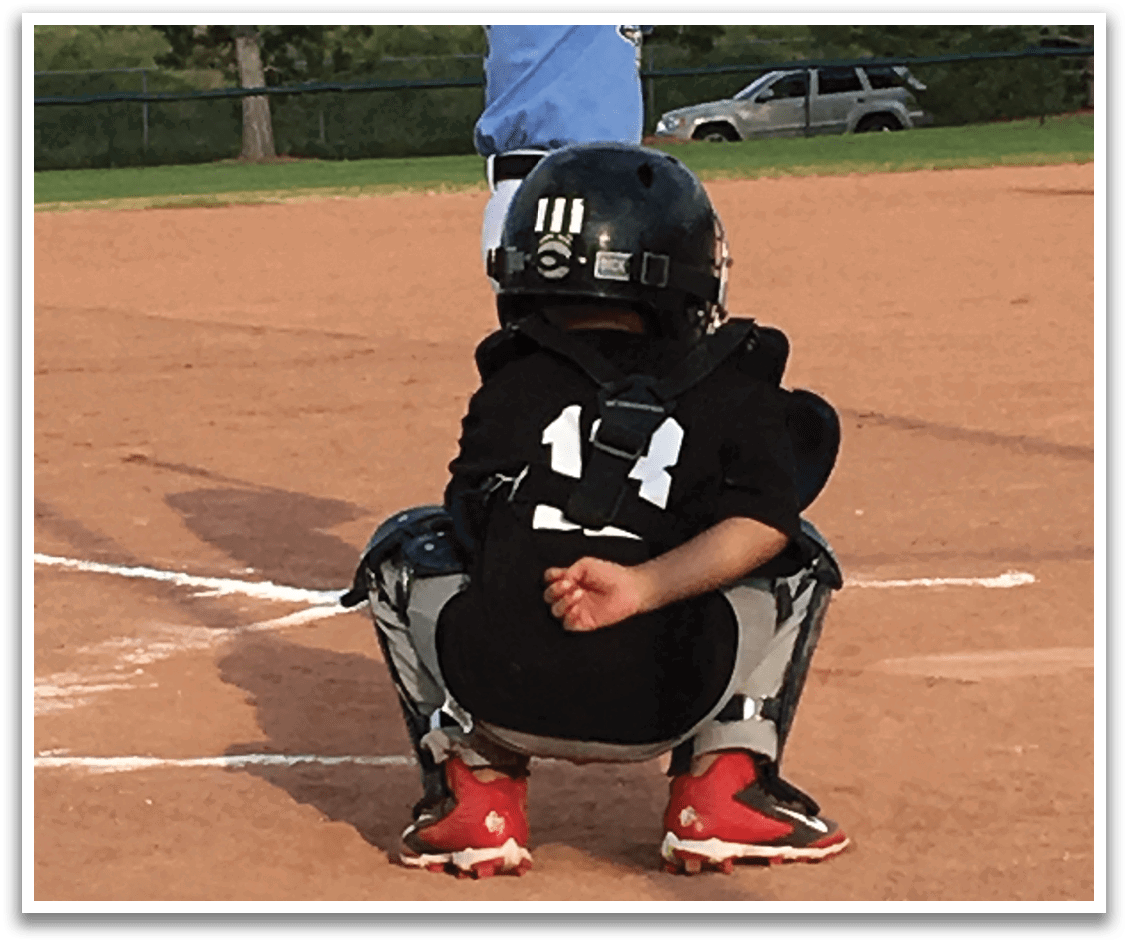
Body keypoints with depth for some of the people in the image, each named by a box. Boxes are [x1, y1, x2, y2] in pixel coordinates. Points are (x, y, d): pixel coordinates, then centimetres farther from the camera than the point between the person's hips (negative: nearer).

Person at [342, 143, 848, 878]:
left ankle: (475, 780, 15)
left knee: (403, 549, 31)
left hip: (497, 699, 0)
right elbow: (765, 523, -4)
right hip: (663, 708, 0)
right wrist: (645, 586, -13)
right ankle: (727, 781, 11)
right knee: (797, 559, 26)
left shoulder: (509, 387, 14)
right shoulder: (733, 392, 12)